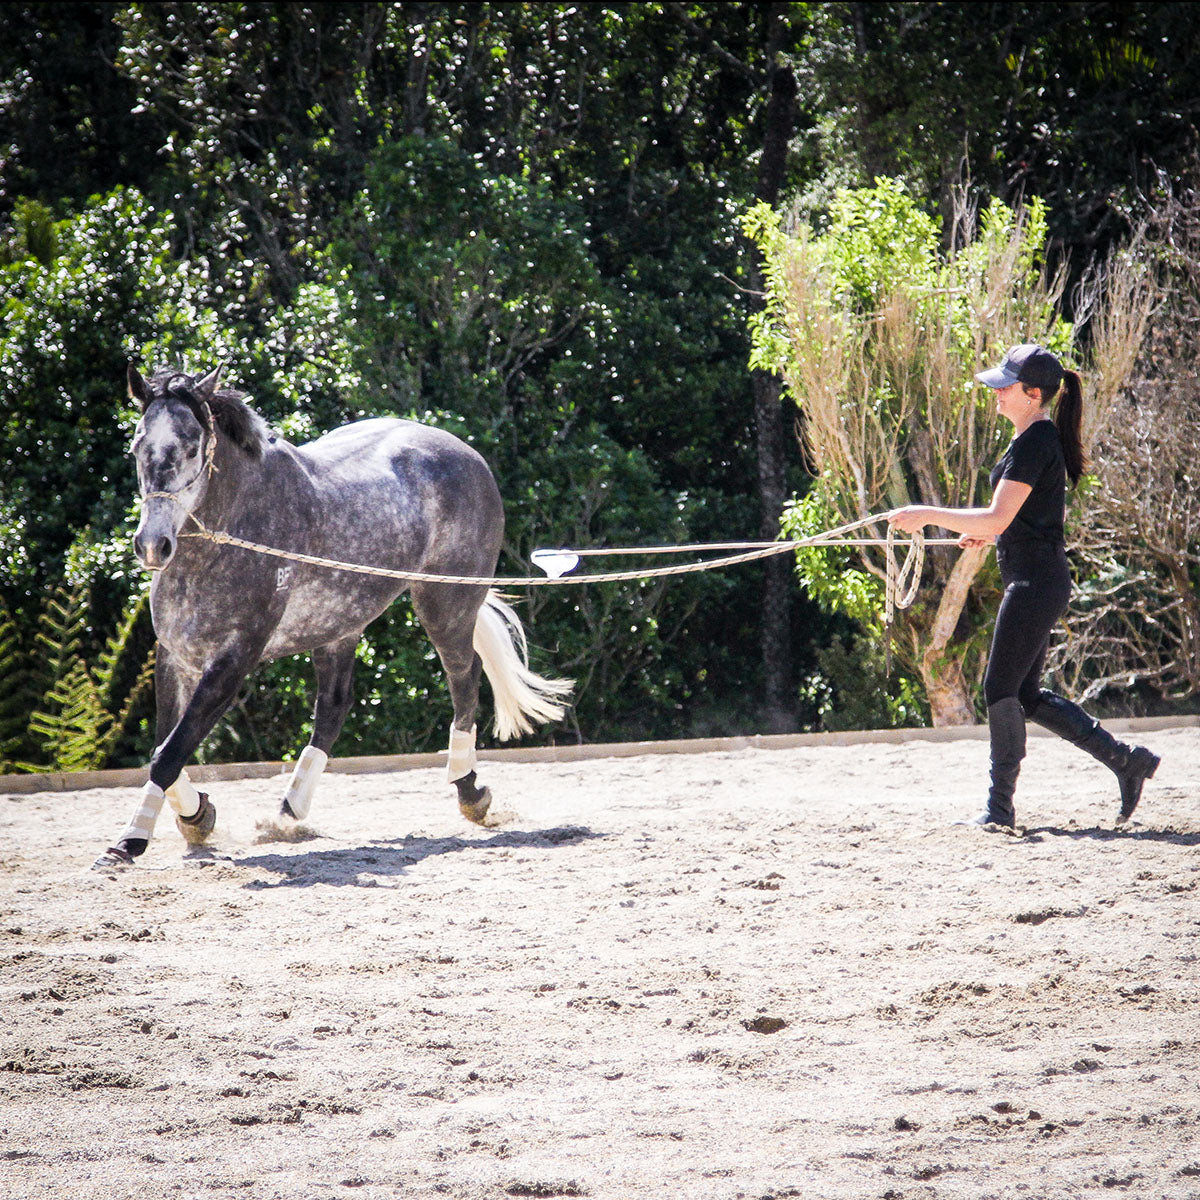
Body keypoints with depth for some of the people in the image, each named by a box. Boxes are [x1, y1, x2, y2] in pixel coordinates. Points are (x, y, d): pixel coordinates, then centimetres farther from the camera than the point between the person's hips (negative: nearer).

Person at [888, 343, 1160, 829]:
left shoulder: (1033, 444, -17)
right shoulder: (1041, 438, 15)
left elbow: (997, 518, -22)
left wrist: (929, 514, -18)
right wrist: (988, 532, 15)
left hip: (1035, 583, -10)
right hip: (1040, 582, 10)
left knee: (1000, 688, -5)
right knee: (1027, 695, 13)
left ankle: (1000, 806, 0)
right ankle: (1126, 760, 14)